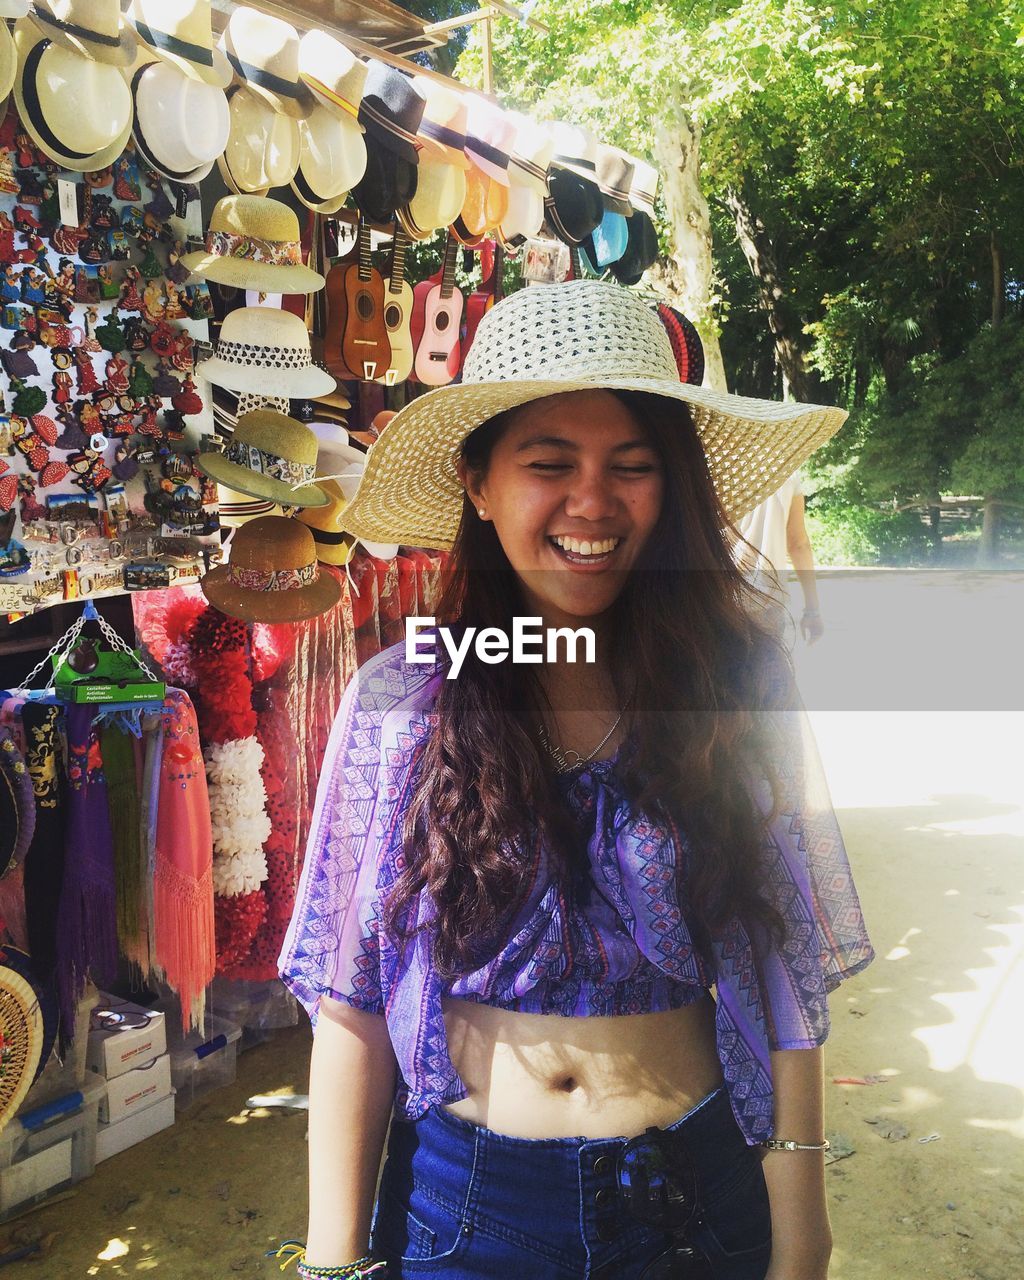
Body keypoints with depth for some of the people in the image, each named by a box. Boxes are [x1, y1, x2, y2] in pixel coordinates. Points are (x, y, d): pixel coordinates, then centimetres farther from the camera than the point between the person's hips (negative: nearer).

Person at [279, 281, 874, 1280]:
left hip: (701, 1191, 1)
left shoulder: (740, 685, -8)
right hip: (464, 1194, 0)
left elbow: (784, 977, -4)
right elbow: (352, 1010, -8)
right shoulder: (396, 702, -10)